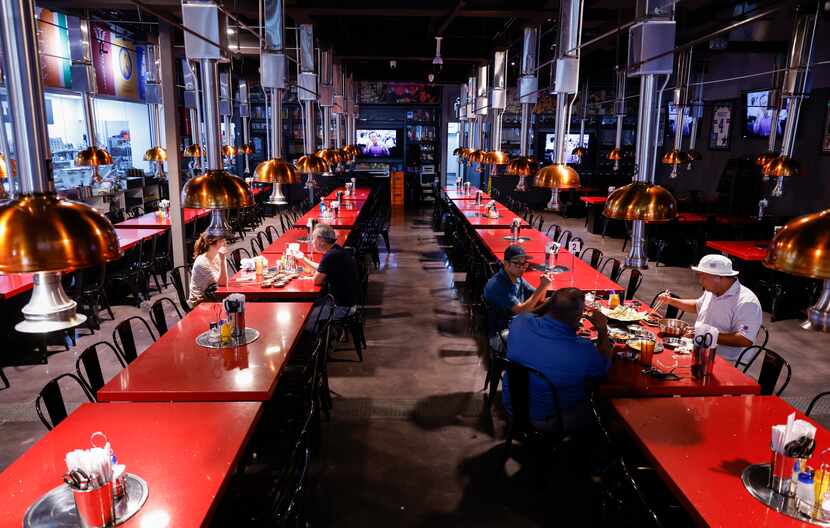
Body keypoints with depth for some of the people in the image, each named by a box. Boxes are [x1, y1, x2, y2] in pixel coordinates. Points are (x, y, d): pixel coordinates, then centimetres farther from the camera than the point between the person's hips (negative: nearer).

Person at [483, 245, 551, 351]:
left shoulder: (518, 278, 4)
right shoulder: (496, 285, -22)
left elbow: (539, 300, 12)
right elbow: (521, 311, -24)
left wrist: (544, 285, -10)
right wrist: (541, 287, -23)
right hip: (500, 334, -8)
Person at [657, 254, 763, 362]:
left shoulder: (747, 302, -19)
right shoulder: (711, 291, 9)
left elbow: (745, 340, -28)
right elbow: (697, 306, 30)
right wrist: (671, 301, 17)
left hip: (721, 360, -8)